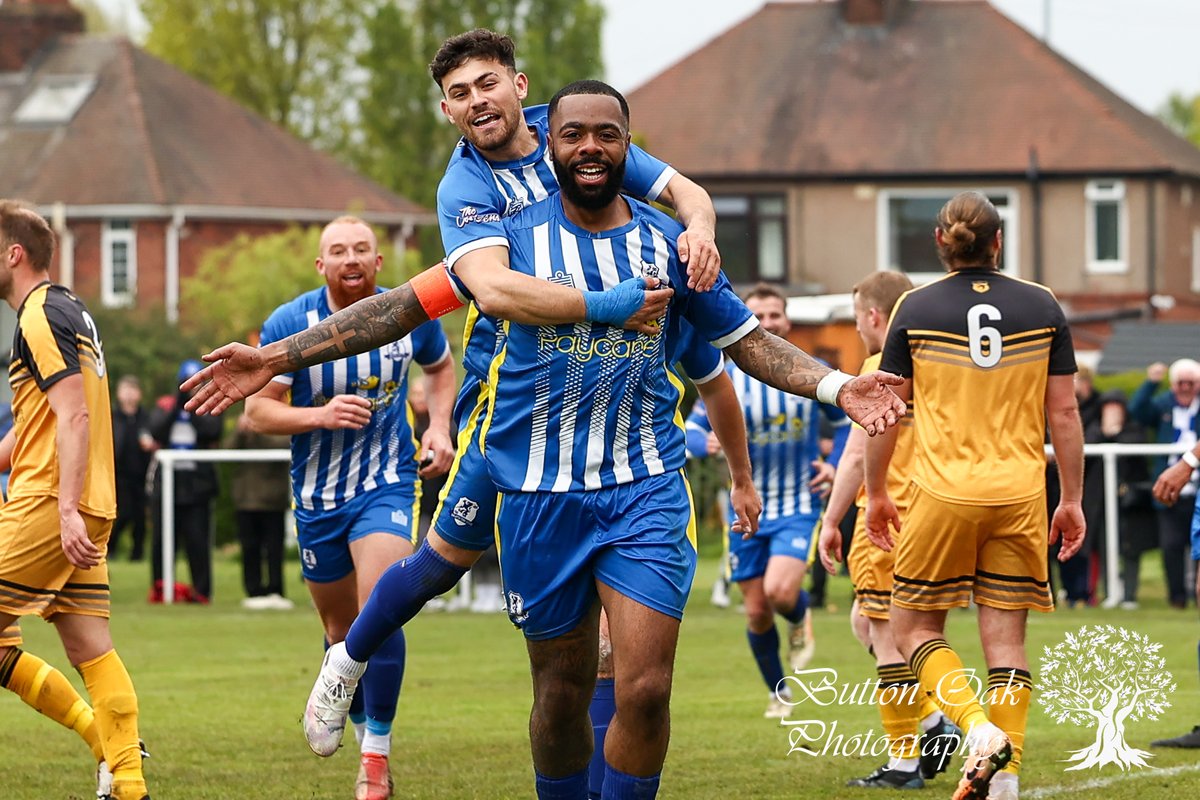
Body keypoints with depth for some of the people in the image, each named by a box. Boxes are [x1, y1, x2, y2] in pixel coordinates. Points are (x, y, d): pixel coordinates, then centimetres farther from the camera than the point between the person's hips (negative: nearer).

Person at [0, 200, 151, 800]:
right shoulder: (68, 312, 20)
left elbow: (74, 416, -21)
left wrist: (66, 508, -27)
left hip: (48, 505, -10)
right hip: (86, 508, 10)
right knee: (89, 649, 5)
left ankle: (105, 740, -4)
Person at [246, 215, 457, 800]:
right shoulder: (288, 325, -11)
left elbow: (440, 367, 17)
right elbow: (257, 410, -11)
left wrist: (439, 428, 1)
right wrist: (320, 415, -27)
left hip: (387, 486, -1)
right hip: (317, 497, 1)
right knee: (341, 629, 12)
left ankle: (377, 752, -12)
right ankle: (362, 728, 36)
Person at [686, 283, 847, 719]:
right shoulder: (726, 378, -2)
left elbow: (846, 420, 13)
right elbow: (690, 431, 1)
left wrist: (836, 466, -3)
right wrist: (708, 443, -22)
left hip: (799, 506, -2)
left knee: (781, 591, -24)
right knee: (757, 612, 4)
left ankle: (800, 621, 13)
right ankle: (778, 693, 26)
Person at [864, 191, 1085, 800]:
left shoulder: (916, 309, 0)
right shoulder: (1042, 306, 4)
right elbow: (1064, 413, 5)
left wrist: (875, 493, 15)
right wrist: (1072, 500, 12)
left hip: (942, 493, -2)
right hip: (1020, 494, 2)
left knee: (915, 630, 8)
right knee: (1006, 637, 7)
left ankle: (979, 729, -14)